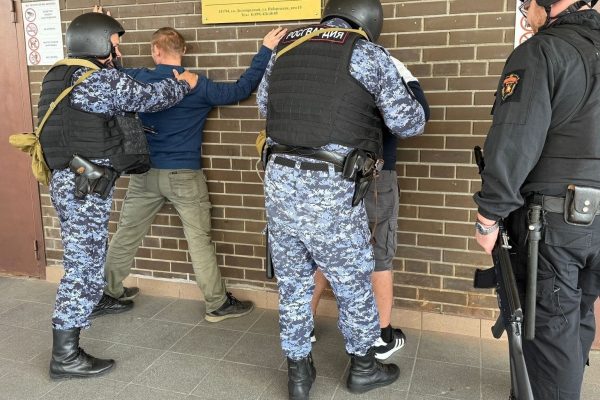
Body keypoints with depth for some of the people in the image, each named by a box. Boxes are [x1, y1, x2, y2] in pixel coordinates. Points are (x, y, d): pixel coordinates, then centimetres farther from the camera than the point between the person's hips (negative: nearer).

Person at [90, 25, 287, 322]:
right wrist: (265, 51, 3)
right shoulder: (198, 86, -9)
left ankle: (106, 294, 29)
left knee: (126, 235, 15)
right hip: (184, 175, -3)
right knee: (199, 240, 3)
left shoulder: (137, 79, 0)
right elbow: (241, 89, -3)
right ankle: (218, 305, 12)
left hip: (145, 173, 4)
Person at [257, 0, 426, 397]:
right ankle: (363, 367, 36)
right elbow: (410, 123, 3)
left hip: (279, 180, 5)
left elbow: (264, 103, 27)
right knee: (354, 283, 16)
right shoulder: (369, 54, -2)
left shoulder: (286, 47, 13)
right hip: (330, 189, -4)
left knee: (293, 284, 18)